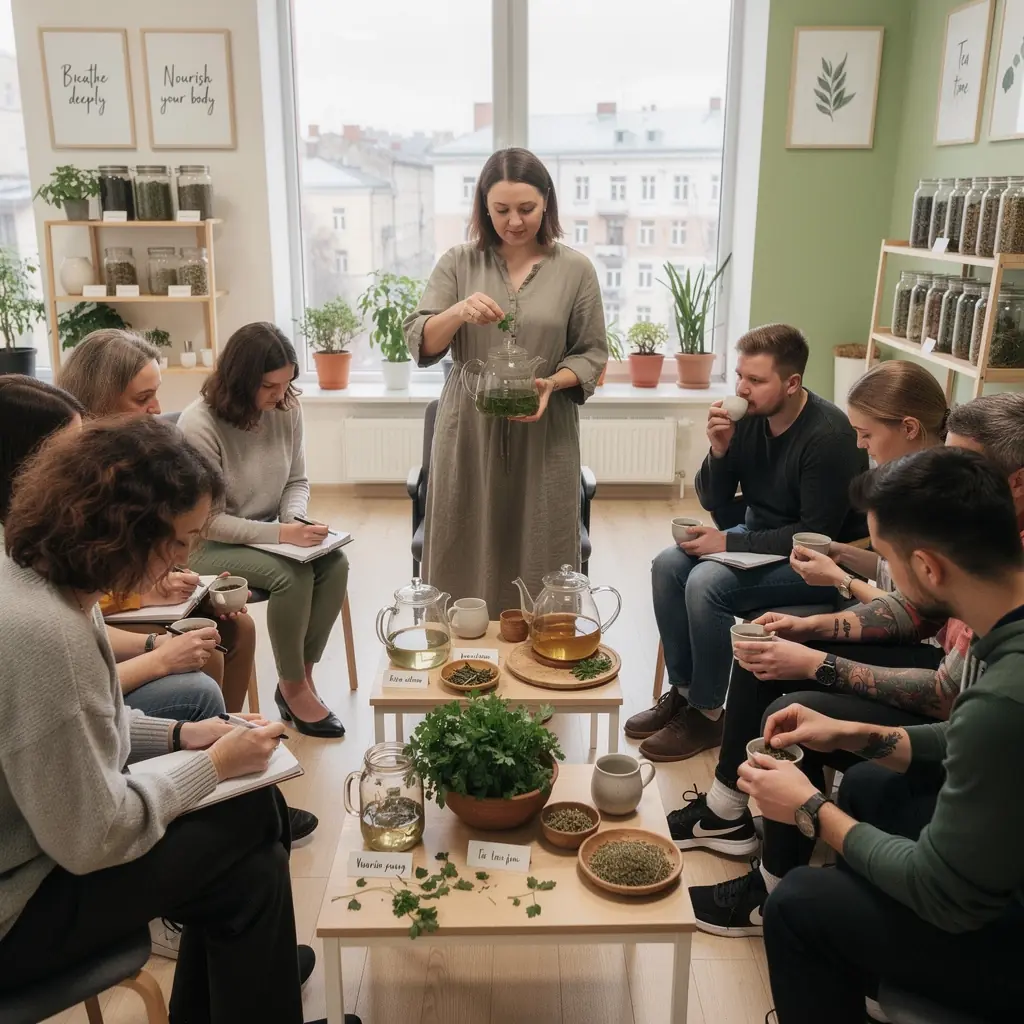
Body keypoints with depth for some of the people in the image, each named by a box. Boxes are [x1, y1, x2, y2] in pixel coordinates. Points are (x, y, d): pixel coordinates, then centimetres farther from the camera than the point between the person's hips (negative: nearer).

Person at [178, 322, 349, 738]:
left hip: (271, 532, 6)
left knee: (334, 562, -21)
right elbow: (207, 521, -20)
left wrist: (295, 519, -16)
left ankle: (303, 675, -6)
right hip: (211, 546, -5)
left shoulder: (287, 408, -5)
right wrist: (281, 534, -30)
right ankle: (293, 688, -9)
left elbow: (297, 481, 7)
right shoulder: (199, 424, -21)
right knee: (291, 574, -30)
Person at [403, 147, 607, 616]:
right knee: (465, 563, 3)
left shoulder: (575, 269, 2)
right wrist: (458, 312, -19)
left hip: (544, 437, 0)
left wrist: (552, 383, -14)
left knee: (539, 562, 3)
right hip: (469, 433, 1)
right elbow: (418, 344, 0)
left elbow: (592, 353, 6)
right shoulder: (458, 263, 3)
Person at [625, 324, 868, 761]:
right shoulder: (747, 417, -6)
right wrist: (719, 451, -18)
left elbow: (817, 535, -23)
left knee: (707, 583, -26)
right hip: (761, 538, 8)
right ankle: (681, 692, 2)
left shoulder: (829, 435, -23)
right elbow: (713, 501, 2)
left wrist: (730, 543, -22)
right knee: (668, 565, -10)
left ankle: (707, 714, -8)